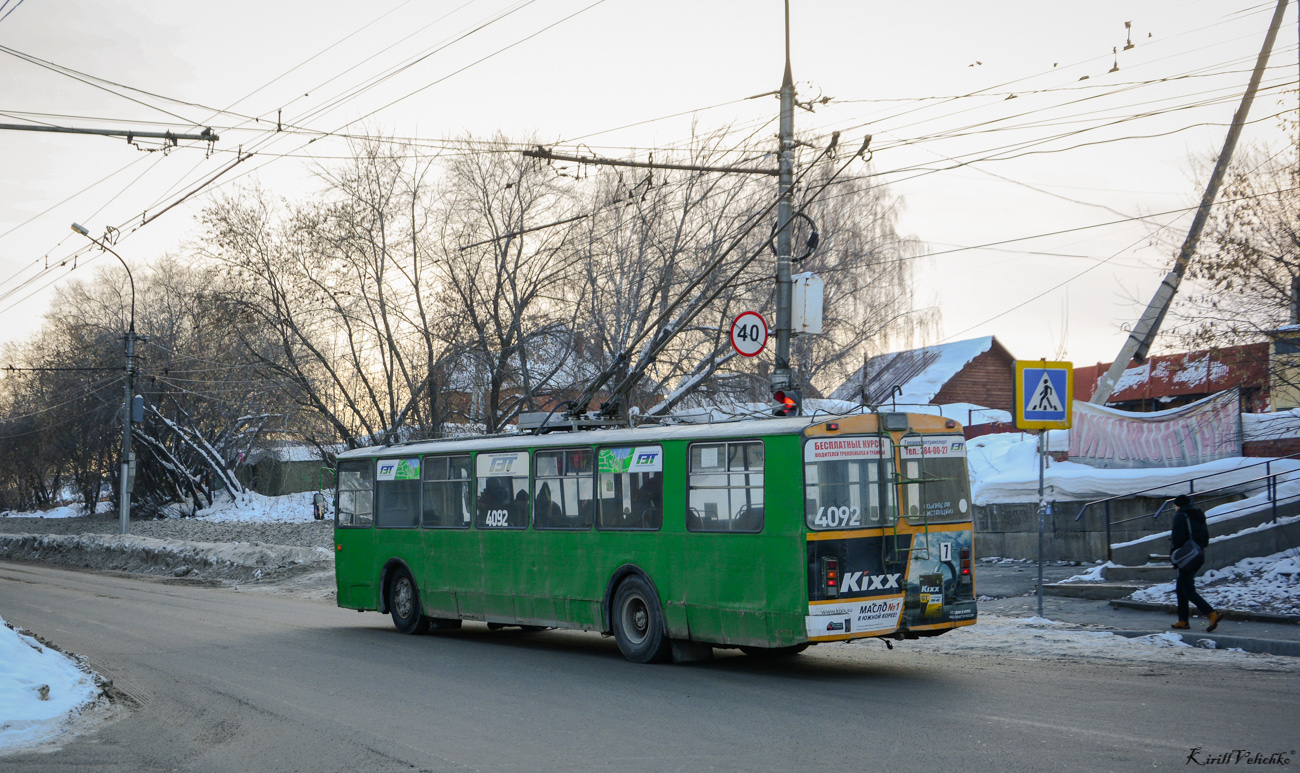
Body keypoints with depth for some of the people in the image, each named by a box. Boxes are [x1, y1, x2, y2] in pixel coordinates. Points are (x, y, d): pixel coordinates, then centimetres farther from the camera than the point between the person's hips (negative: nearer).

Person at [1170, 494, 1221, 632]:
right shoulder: (1199, 516, 16)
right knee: (1181, 587, 17)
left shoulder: (1180, 516, -8)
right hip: (1200, 555, 9)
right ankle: (1183, 620, 15)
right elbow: (1206, 541, 15)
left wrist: (1172, 551, -5)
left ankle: (1211, 614, -24)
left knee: (1189, 590, -9)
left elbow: (1178, 538, -18)